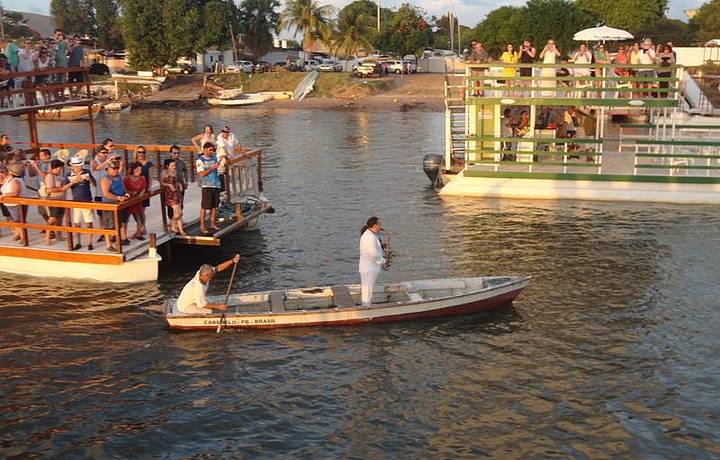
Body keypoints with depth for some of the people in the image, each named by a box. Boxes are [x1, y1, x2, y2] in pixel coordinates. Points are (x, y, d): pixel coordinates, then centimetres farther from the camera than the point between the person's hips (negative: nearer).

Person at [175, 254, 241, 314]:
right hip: (185, 307, -9)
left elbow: (219, 268, -11)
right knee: (210, 311, -19)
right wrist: (218, 306, -20)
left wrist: (232, 261, -21)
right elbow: (202, 305, -25)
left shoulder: (201, 273, -14)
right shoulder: (198, 287, -34)